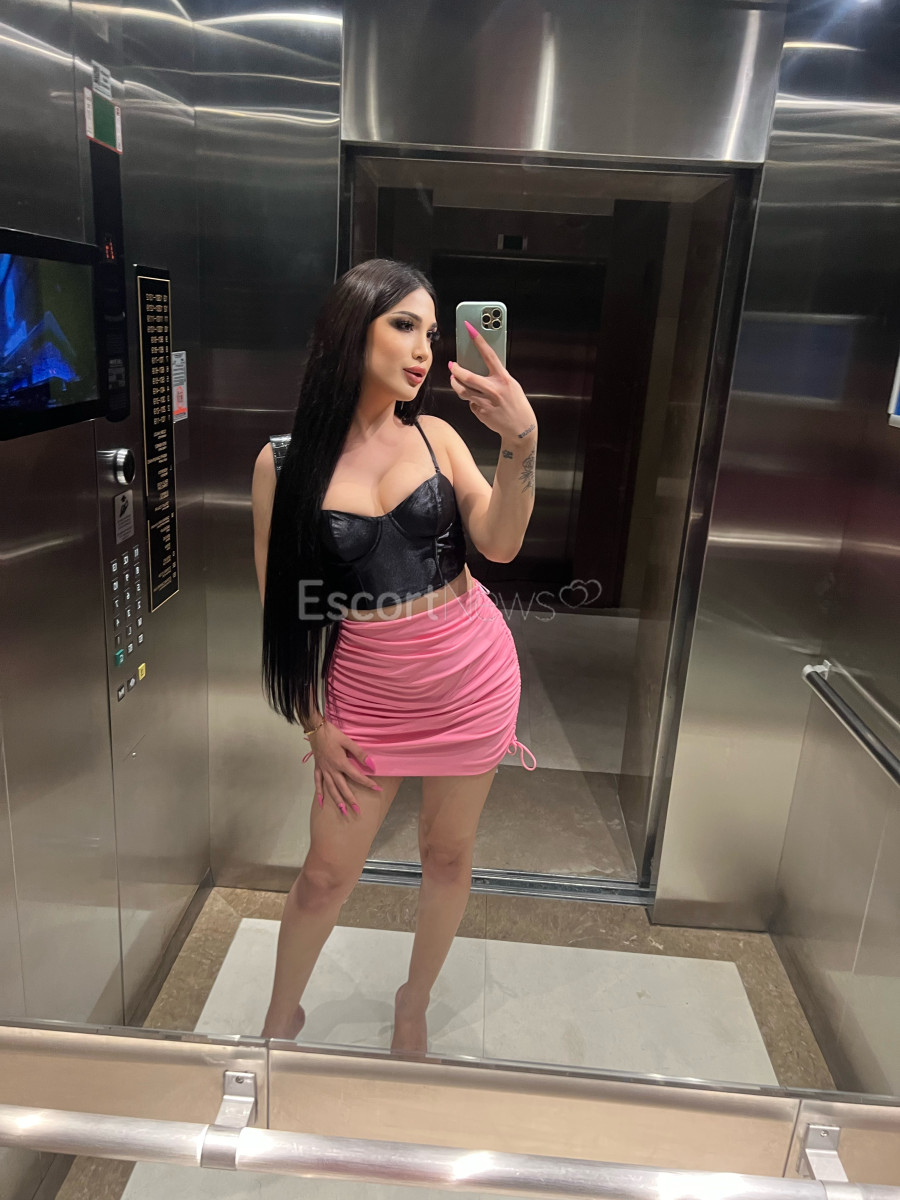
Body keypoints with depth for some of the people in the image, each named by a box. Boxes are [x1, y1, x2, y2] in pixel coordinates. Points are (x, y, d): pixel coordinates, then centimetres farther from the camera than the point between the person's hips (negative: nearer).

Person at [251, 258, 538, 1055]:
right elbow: (280, 601, -3)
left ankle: (415, 1005, 43)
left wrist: (521, 442, -28)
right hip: (366, 691, -1)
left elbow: (500, 545, -13)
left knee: (449, 857, 16)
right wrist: (315, 721, -2)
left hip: (472, 675, 2)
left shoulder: (436, 436, -2)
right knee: (327, 874, 10)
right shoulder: (285, 462, -7)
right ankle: (283, 1015, 40)